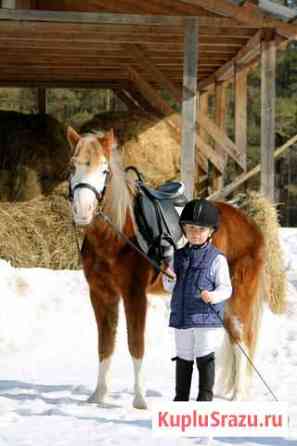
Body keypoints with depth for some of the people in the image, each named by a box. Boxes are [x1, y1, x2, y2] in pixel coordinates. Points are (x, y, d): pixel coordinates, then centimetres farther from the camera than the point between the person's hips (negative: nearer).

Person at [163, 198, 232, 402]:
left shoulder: (217, 259, -5)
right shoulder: (178, 256, 9)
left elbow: (226, 288, -6)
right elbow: (170, 287, 14)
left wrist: (213, 296, -26)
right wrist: (169, 279, -8)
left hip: (207, 317, -5)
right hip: (181, 316, 5)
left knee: (205, 358, -2)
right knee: (183, 359, 13)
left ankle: (206, 396, 6)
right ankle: (181, 398, 22)